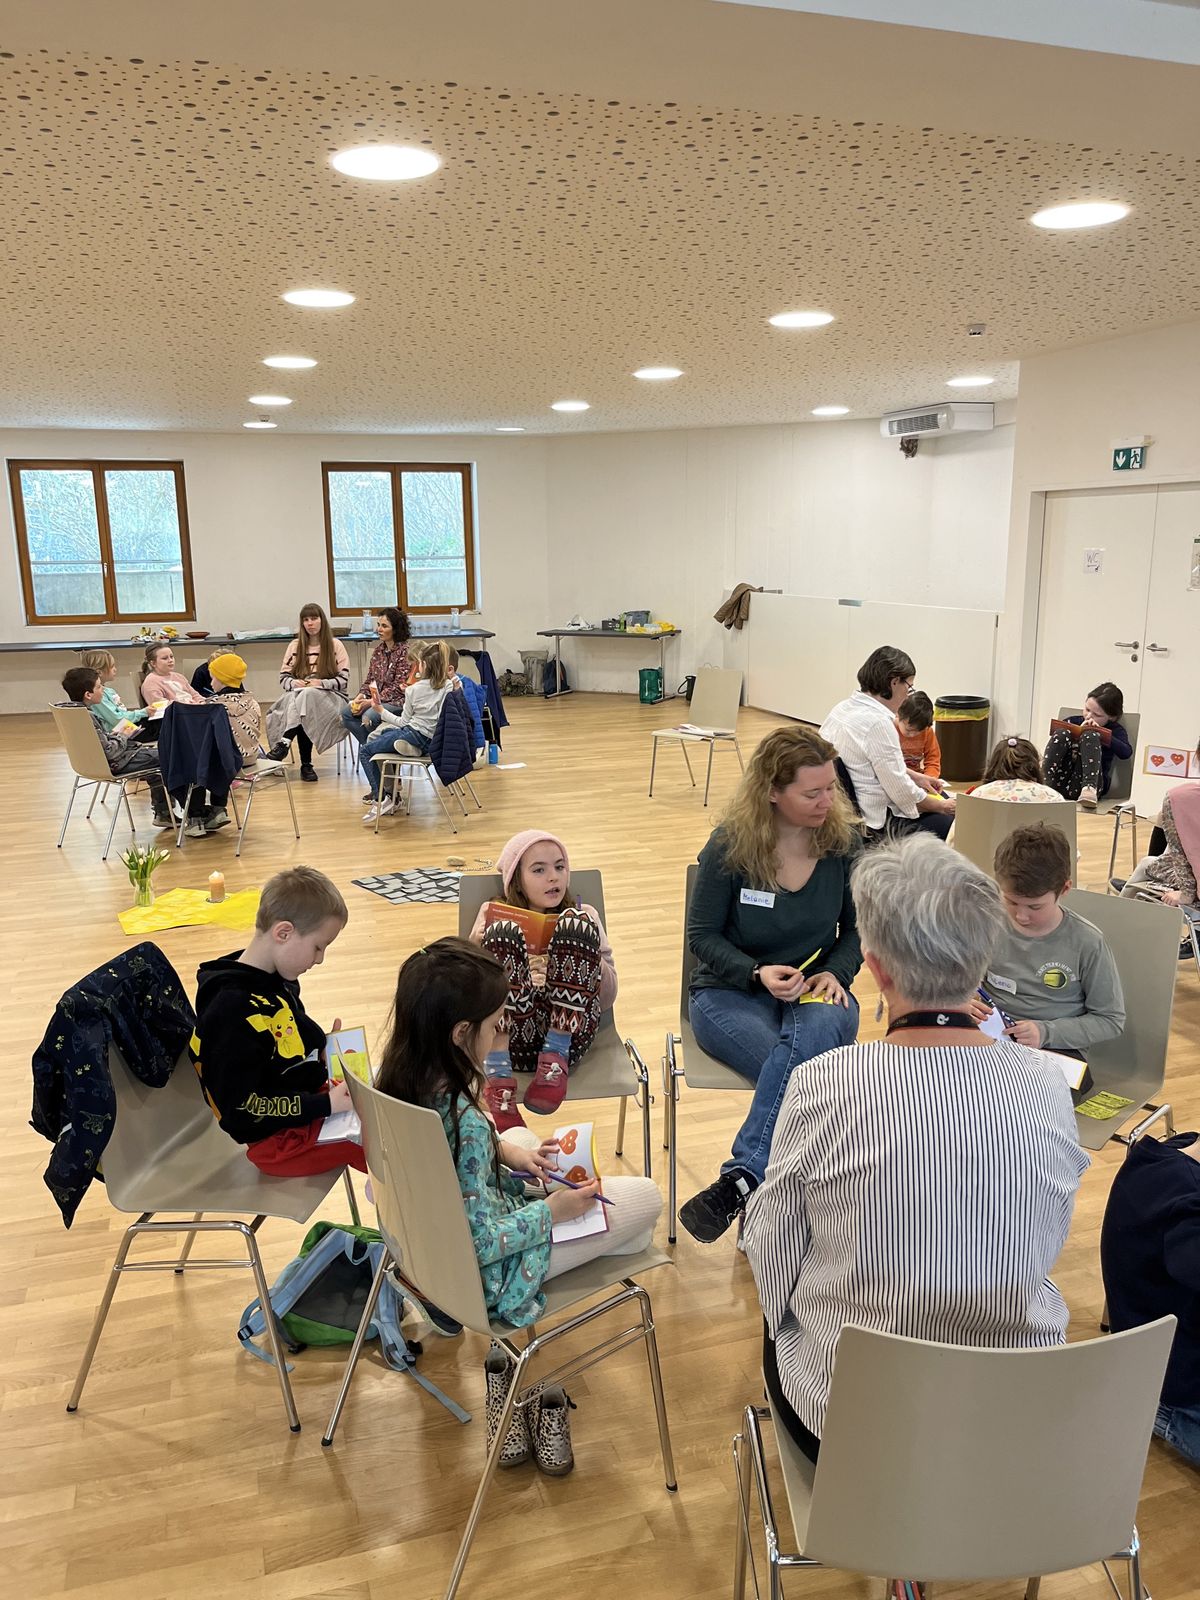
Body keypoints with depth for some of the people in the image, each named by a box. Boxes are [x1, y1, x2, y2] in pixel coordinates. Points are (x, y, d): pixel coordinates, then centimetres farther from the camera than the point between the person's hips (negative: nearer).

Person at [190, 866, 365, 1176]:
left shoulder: (277, 978, 1)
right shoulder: (235, 1012, -28)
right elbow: (241, 1108, -27)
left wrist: (324, 1050, 0)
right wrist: (324, 1105, -25)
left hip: (310, 1095, 9)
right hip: (280, 1139, -9)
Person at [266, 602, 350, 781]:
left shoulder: (335, 645, 5)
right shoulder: (295, 645, 13)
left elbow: (344, 679, -1)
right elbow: (283, 677, 11)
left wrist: (322, 683, -17)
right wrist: (294, 683, -12)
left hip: (330, 696, -2)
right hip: (297, 696, 3)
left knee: (307, 695, -37)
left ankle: (284, 742, -44)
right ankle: (306, 764, -34)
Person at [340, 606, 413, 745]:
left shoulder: (404, 651, -11)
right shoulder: (379, 649, 12)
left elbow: (398, 687, -15)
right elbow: (370, 679, 15)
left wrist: (372, 701, -19)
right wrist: (360, 697, -5)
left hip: (398, 701, -8)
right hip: (376, 698, 8)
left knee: (368, 717, -30)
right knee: (346, 712, -11)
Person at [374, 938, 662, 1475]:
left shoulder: (398, 1080, -11)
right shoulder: (464, 1123, -35)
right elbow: (481, 1243, -27)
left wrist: (504, 1149, -1)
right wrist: (551, 1211, -14)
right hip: (479, 1274, -7)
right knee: (646, 1197, 2)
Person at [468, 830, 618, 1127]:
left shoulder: (584, 915, 16)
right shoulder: (495, 914, 14)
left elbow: (607, 997, 10)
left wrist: (588, 954, -8)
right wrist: (473, 947, -10)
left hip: (568, 1032, 1)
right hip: (509, 1035, 0)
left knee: (576, 923, -17)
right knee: (504, 933, -23)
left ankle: (555, 1058, -21)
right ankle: (497, 1074, -30)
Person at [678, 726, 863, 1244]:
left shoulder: (845, 842, -2)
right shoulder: (730, 846, -10)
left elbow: (856, 929, 10)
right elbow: (702, 936, -3)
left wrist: (835, 973, -10)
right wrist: (757, 973, -20)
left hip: (816, 991, 2)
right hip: (730, 991, -2)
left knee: (816, 1031, -37)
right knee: (803, 1071, -34)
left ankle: (741, 1179, -40)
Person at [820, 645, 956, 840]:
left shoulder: (844, 707, 5)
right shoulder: (878, 723, -24)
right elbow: (901, 792, -19)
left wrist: (916, 776, 17)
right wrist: (942, 807, -4)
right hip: (877, 822, -10)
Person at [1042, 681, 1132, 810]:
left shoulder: (1114, 731, 13)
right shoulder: (1073, 721, 18)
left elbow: (1126, 753, -7)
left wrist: (1099, 732, -11)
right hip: (1059, 782, 2)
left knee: (1090, 736, -20)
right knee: (1062, 733, -15)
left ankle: (1089, 789, -41)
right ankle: (1043, 781, -34)